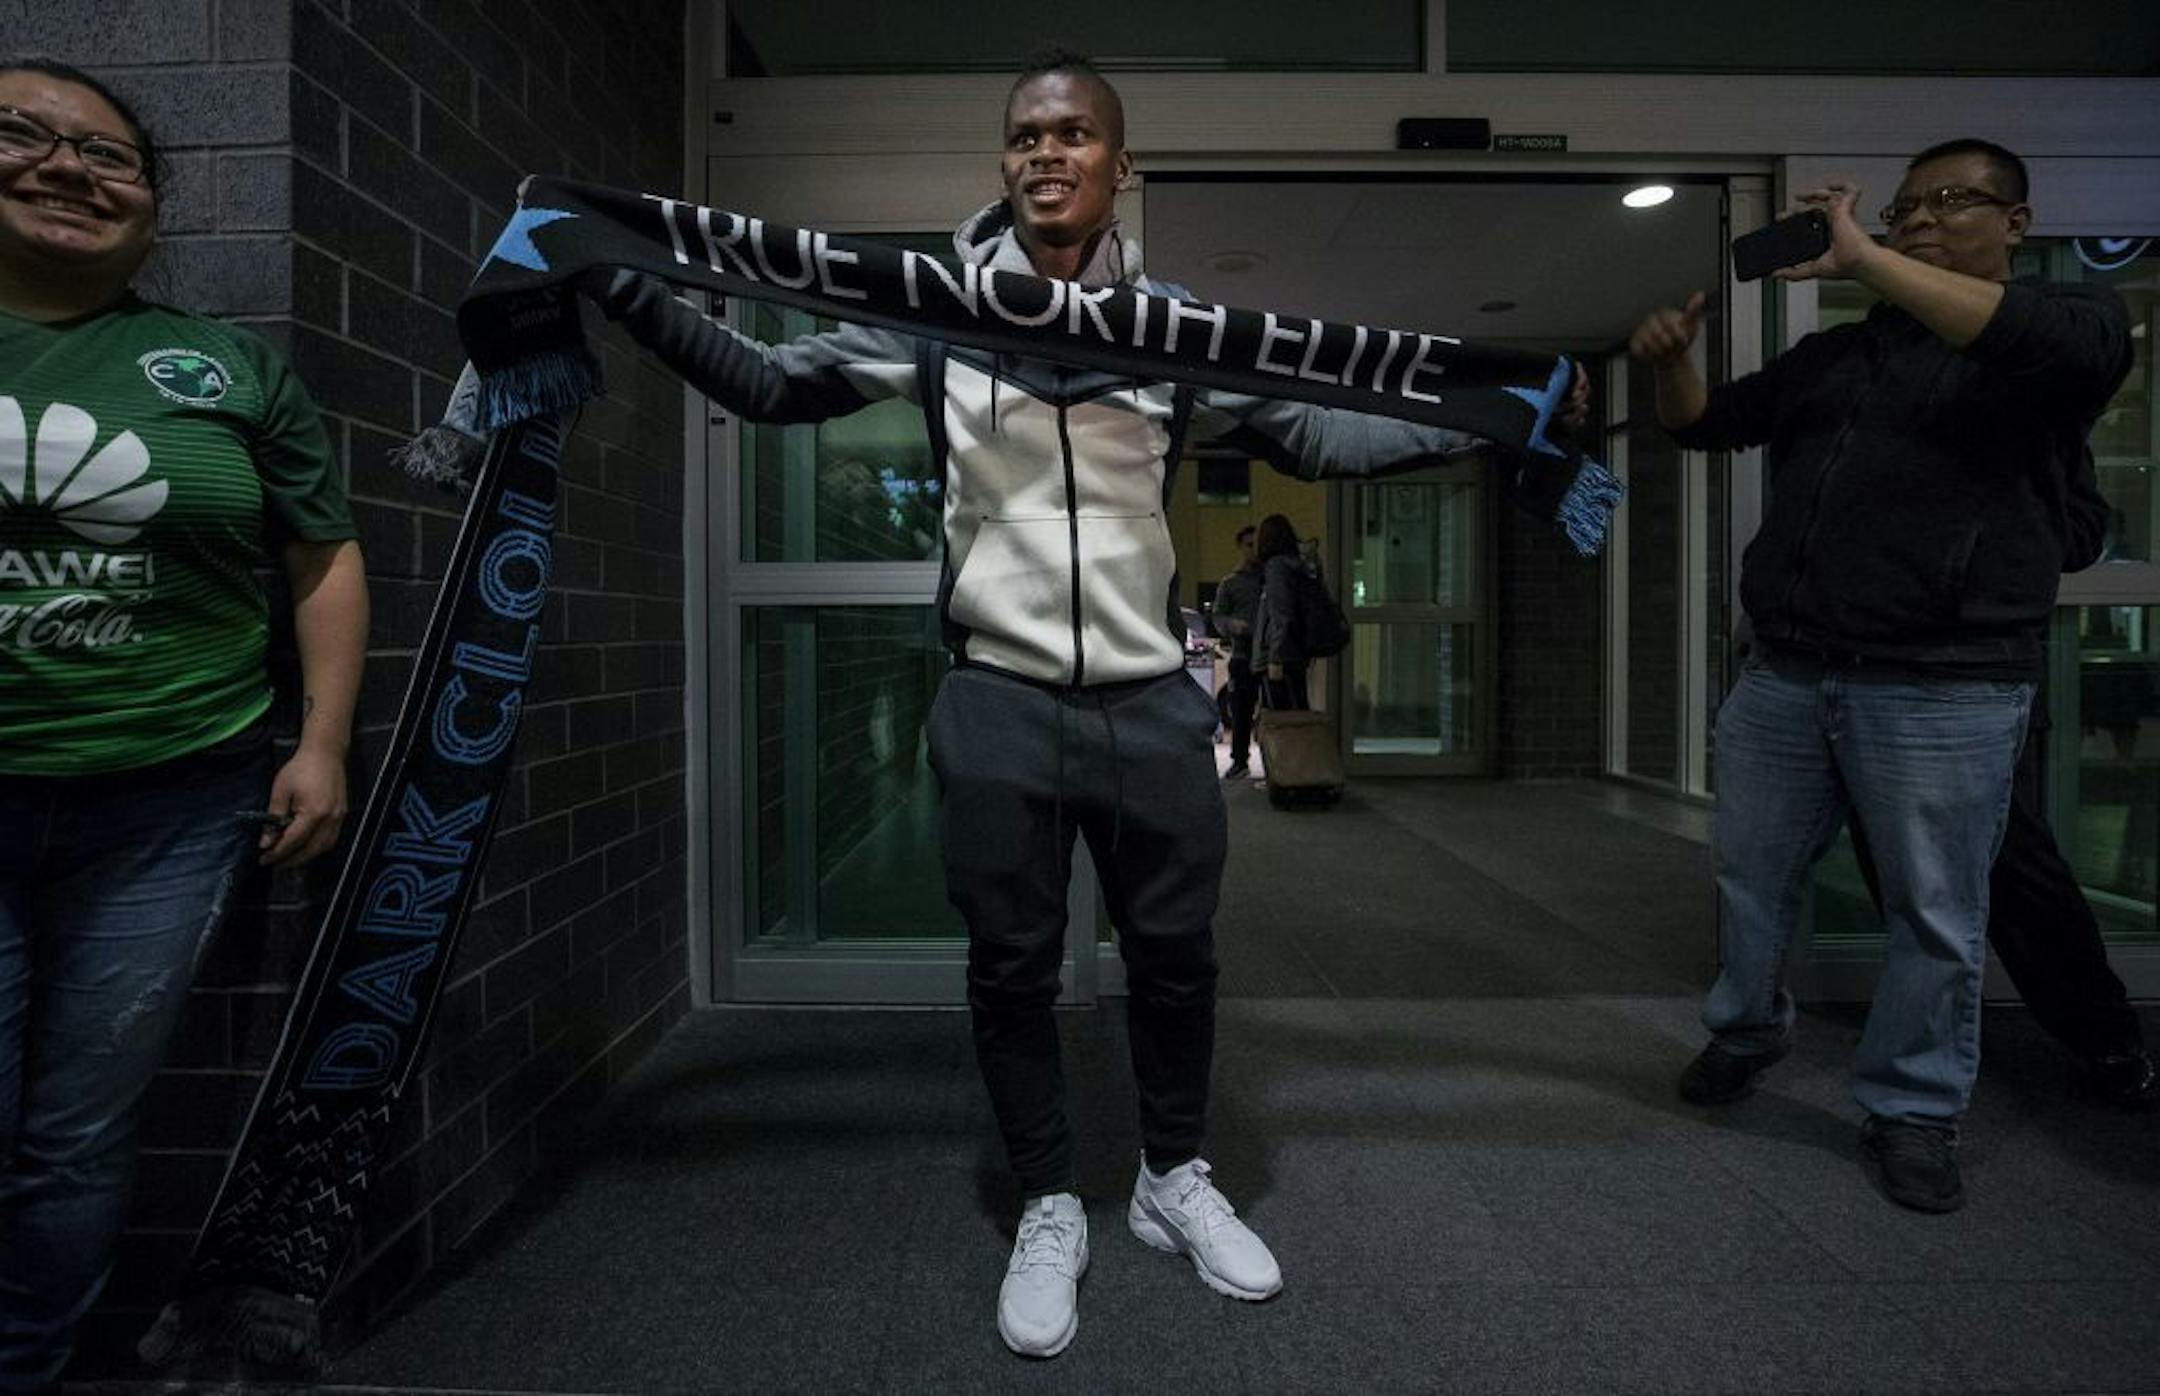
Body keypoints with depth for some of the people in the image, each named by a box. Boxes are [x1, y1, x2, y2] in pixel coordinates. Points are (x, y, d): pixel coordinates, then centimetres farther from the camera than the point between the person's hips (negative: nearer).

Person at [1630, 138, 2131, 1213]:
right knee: (1753, 876, 14)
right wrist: (1671, 361, 0)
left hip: (1945, 690, -4)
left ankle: (1912, 1114, 21)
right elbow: (1707, 424, 22)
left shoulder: (2073, 316, 3)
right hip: (1783, 675, 5)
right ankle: (1745, 1031, 36)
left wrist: (1861, 262, -21)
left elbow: (2061, 342, -22)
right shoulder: (1831, 356, 18)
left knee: (1935, 918, 4)